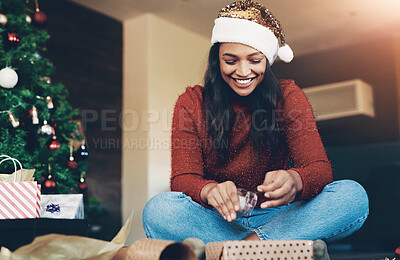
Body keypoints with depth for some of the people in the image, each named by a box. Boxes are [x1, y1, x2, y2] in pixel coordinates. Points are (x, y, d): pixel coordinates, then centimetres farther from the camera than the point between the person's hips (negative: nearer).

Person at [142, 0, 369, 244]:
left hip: (273, 215, 1)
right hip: (219, 220, 0)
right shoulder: (191, 103, -2)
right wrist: (210, 191, -36)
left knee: (353, 196, -24)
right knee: (158, 210, -32)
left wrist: (294, 180, -39)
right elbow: (183, 177, -10)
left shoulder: (288, 97, -2)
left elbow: (320, 168, -12)